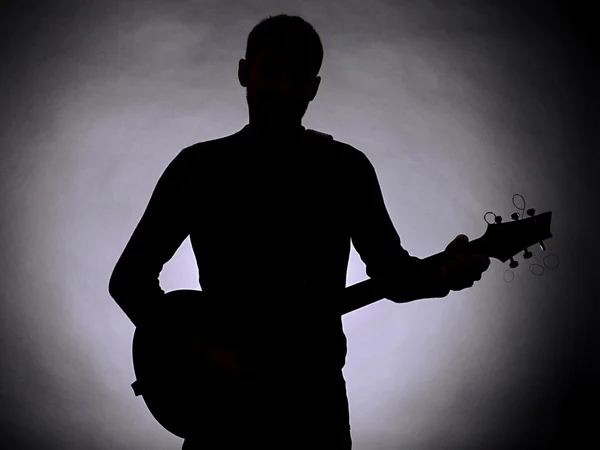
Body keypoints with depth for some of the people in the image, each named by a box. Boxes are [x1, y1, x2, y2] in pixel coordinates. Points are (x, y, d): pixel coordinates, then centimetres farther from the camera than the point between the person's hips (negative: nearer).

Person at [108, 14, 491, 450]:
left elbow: (393, 272, 4)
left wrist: (442, 276, -18)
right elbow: (130, 278, -1)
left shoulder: (346, 168, 0)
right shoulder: (199, 166, -2)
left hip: (316, 399, 1)